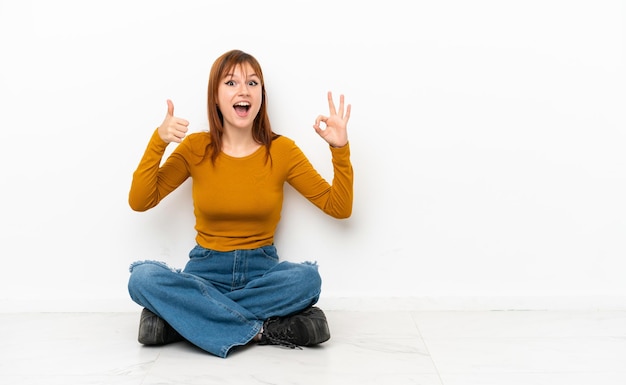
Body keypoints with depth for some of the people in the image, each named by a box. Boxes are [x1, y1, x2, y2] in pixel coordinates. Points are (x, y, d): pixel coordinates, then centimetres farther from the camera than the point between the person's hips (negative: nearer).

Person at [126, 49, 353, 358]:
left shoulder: (282, 150, -2)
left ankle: (181, 317, -22)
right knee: (143, 277, -29)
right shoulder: (195, 147, -1)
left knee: (307, 277, -32)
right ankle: (260, 330, -25)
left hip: (262, 271, 0)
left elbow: (339, 208, -2)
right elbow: (139, 202, -5)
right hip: (206, 271, 0)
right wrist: (158, 142, -16)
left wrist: (340, 150, -14)